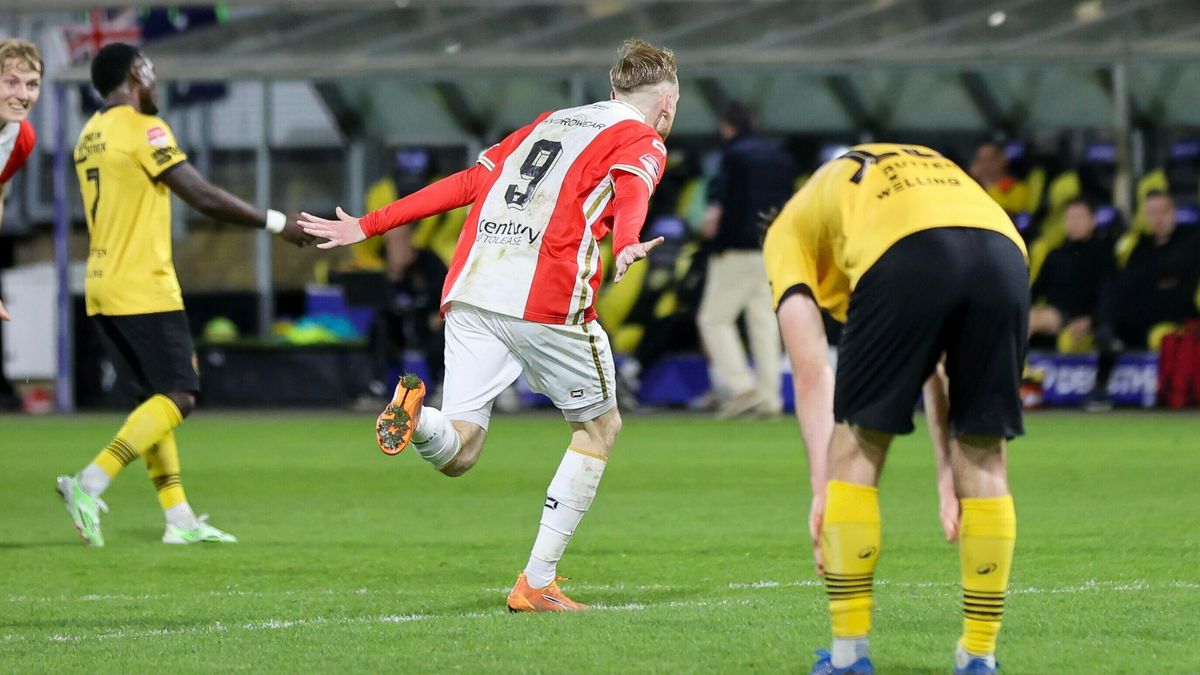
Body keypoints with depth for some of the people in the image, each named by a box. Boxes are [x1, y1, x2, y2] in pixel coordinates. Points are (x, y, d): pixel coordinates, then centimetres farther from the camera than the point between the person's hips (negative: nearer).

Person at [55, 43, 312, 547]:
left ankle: (180, 519, 9)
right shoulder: (143, 129, -13)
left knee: (156, 397, 12)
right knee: (177, 398, -6)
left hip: (102, 291, 9)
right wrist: (275, 223, -6)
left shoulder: (90, 134, 14)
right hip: (144, 290, -9)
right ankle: (88, 486, -18)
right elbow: (204, 198, -15)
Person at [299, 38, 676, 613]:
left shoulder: (547, 124, 29)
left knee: (455, 452, 3)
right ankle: (537, 583, 11)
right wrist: (627, 245, -34)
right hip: (548, 301, -5)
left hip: (471, 291, 5)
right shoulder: (642, 143, 10)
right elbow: (631, 195, -14)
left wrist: (367, 226, 31)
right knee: (600, 426, 16)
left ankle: (419, 416, -33)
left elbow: (464, 184, 26)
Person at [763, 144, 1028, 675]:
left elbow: (811, 372, 16)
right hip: (1005, 253, 4)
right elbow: (933, 372, 39)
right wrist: (947, 478, 38)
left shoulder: (789, 230, 31)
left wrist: (822, 488, 15)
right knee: (984, 462, 17)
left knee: (856, 448, 12)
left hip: (903, 254, -4)